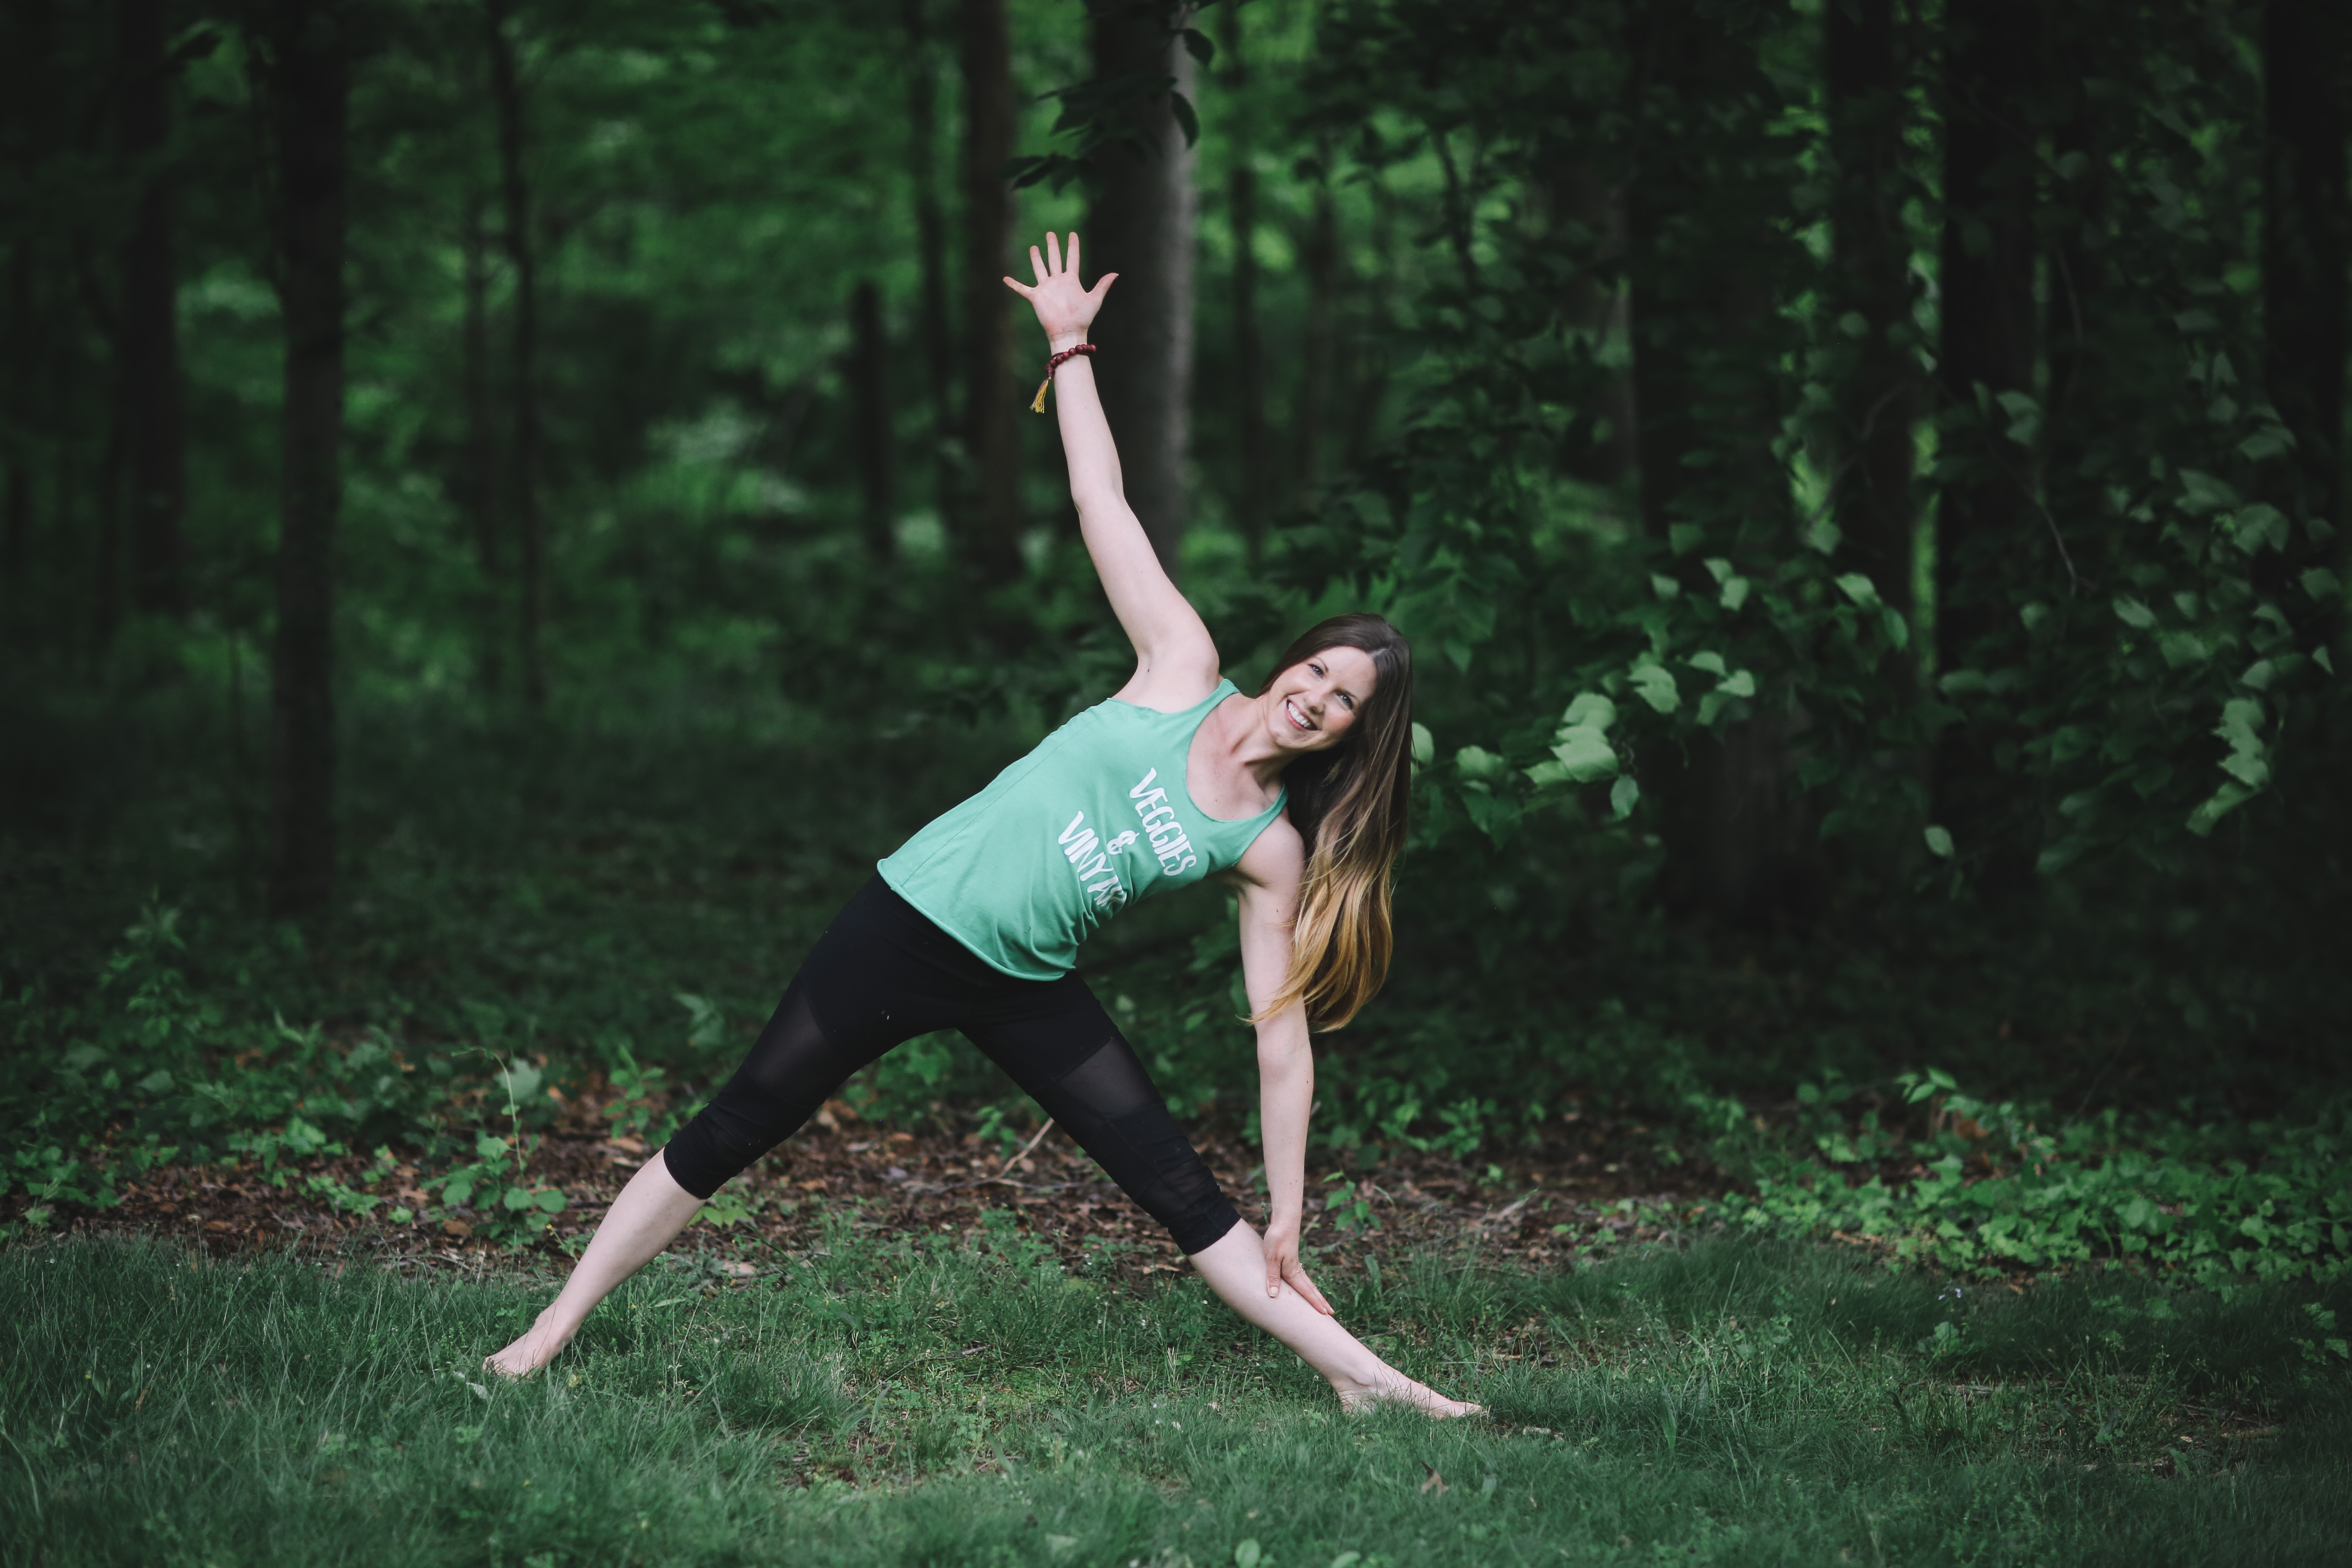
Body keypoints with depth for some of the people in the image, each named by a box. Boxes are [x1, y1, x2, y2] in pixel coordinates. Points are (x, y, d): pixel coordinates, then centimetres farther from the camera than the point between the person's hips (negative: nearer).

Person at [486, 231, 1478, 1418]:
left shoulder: (1273, 852, -3)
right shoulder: (1185, 672, -5)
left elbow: (1282, 1034, -4)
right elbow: (1099, 499, -4)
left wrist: (1286, 1225, -6)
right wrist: (1069, 348, -8)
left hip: (1027, 993, 2)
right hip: (910, 921, -1)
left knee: (1182, 1192, -4)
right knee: (736, 1129, -1)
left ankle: (1361, 1378, 1)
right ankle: (555, 1328, 7)